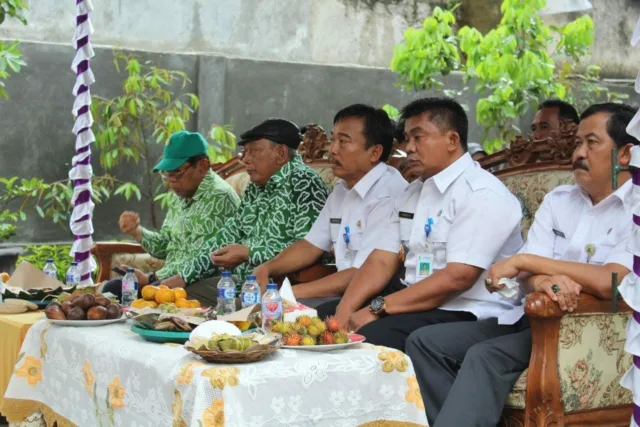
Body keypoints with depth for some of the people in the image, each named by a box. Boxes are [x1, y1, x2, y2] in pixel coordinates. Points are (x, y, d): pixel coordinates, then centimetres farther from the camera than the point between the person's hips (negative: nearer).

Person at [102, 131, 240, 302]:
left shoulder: (219, 197, -18)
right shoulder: (179, 195, 10)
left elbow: (199, 263, -21)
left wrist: (151, 278, -18)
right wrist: (137, 231, 0)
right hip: (172, 278, 9)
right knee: (112, 289, -1)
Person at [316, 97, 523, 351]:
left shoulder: (482, 194, -14)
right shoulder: (411, 193, 15)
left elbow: (457, 278, -23)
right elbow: (382, 260, 8)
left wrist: (378, 308, -22)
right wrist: (343, 312, -8)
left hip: (464, 313, -8)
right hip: (414, 301, 9)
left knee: (372, 337, -30)